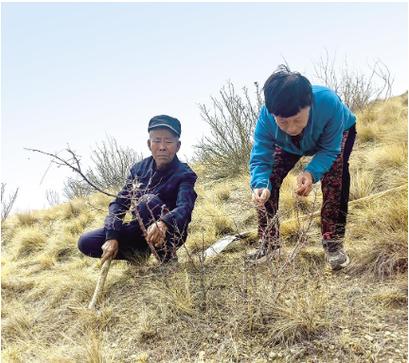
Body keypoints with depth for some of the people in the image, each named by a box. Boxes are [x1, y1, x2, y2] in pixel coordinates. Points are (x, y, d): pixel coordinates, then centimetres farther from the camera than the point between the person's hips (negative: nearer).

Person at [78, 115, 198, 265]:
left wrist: (164, 224, -56)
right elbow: (119, 202, -6)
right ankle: (139, 254, 8)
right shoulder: (139, 168, -3)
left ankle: (166, 255, -16)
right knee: (85, 242, -8)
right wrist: (111, 237, -20)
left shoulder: (184, 174, -17)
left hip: (169, 234, -5)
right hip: (141, 230, 5)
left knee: (148, 201, -34)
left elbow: (184, 208, -35)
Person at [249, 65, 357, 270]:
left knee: (335, 171, -31)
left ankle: (333, 242, -16)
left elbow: (329, 149, -34)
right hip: (290, 145, 2)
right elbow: (260, 159, -34)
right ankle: (269, 243, 4)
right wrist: (260, 185, -56)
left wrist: (311, 173, -53)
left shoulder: (329, 102, -45)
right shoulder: (265, 118, -39)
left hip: (339, 132, -2)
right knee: (268, 180, -12)